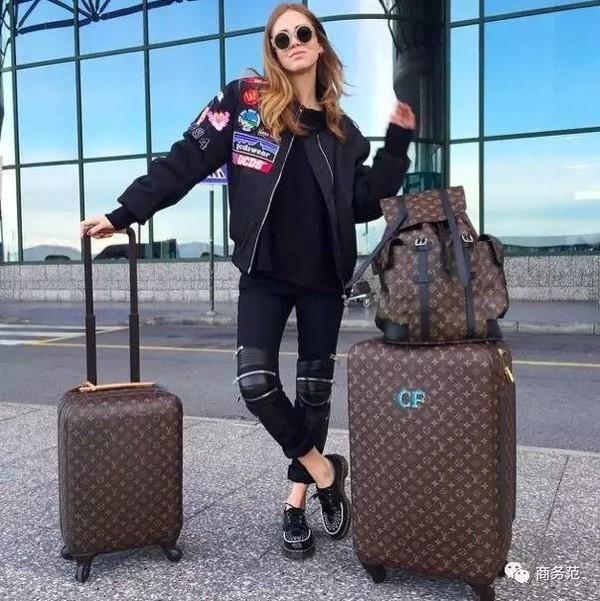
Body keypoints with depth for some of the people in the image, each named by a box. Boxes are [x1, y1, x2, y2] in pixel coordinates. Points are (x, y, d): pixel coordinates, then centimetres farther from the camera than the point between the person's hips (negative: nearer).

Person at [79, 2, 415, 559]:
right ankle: (324, 469, 10)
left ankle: (297, 503, 23)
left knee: (314, 388, 7)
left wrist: (397, 142, 0)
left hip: (323, 276, 3)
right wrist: (123, 214, -7)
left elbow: (364, 202, 5)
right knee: (256, 383, -14)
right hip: (265, 273, -2)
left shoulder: (340, 129, 10)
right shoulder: (245, 100, 1)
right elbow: (184, 162, -3)